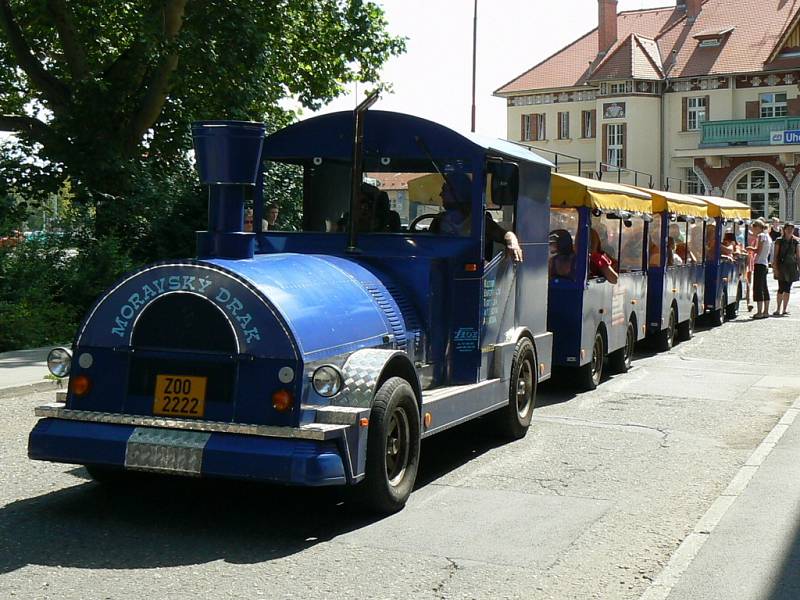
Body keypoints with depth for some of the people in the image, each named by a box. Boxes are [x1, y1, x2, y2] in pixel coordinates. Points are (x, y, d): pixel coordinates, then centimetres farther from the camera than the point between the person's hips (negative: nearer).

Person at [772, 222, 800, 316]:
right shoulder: (779, 241, -1)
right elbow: (775, 255, -3)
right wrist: (775, 268, -10)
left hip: (791, 267, 3)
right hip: (781, 267, -3)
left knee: (787, 289, 5)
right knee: (781, 288, -8)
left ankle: (784, 309, 10)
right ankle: (778, 309, -1)